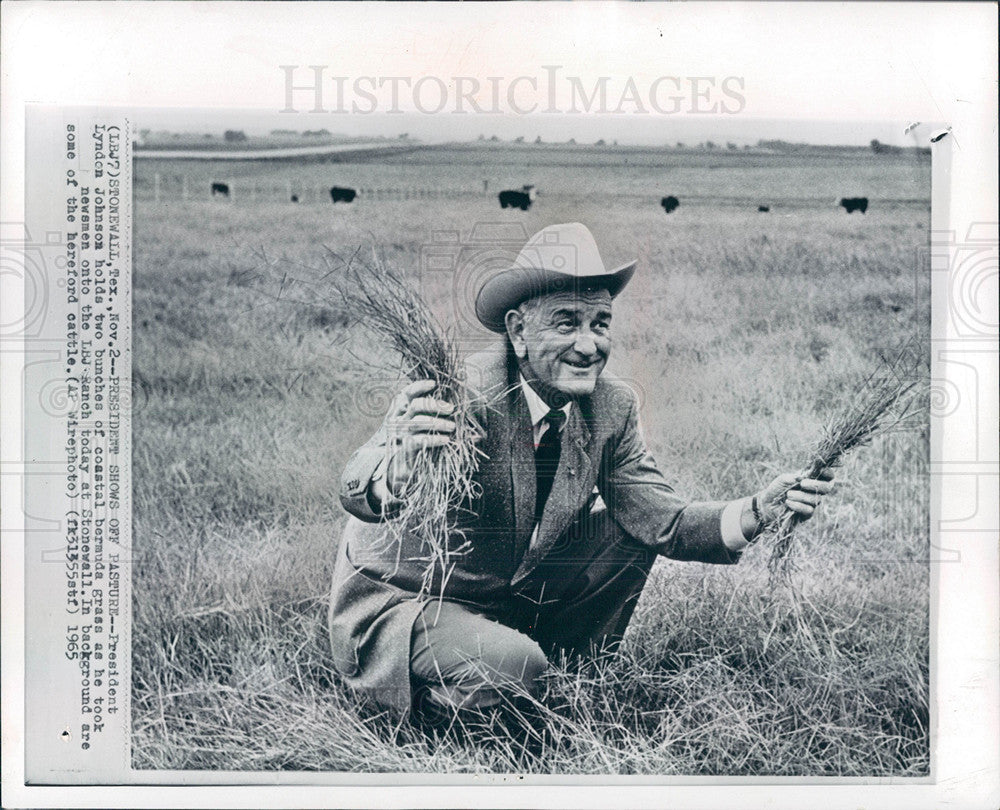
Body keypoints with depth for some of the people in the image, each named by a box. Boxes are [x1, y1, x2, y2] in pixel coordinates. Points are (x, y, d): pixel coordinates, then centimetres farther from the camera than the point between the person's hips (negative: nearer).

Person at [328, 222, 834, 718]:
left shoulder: (612, 409, -10)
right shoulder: (460, 395, -29)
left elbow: (661, 520, -10)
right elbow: (358, 497, -39)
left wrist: (759, 510, -28)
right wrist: (402, 460, -63)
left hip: (514, 597, 6)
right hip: (397, 605, -6)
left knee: (632, 528, -6)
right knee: (511, 663, -32)